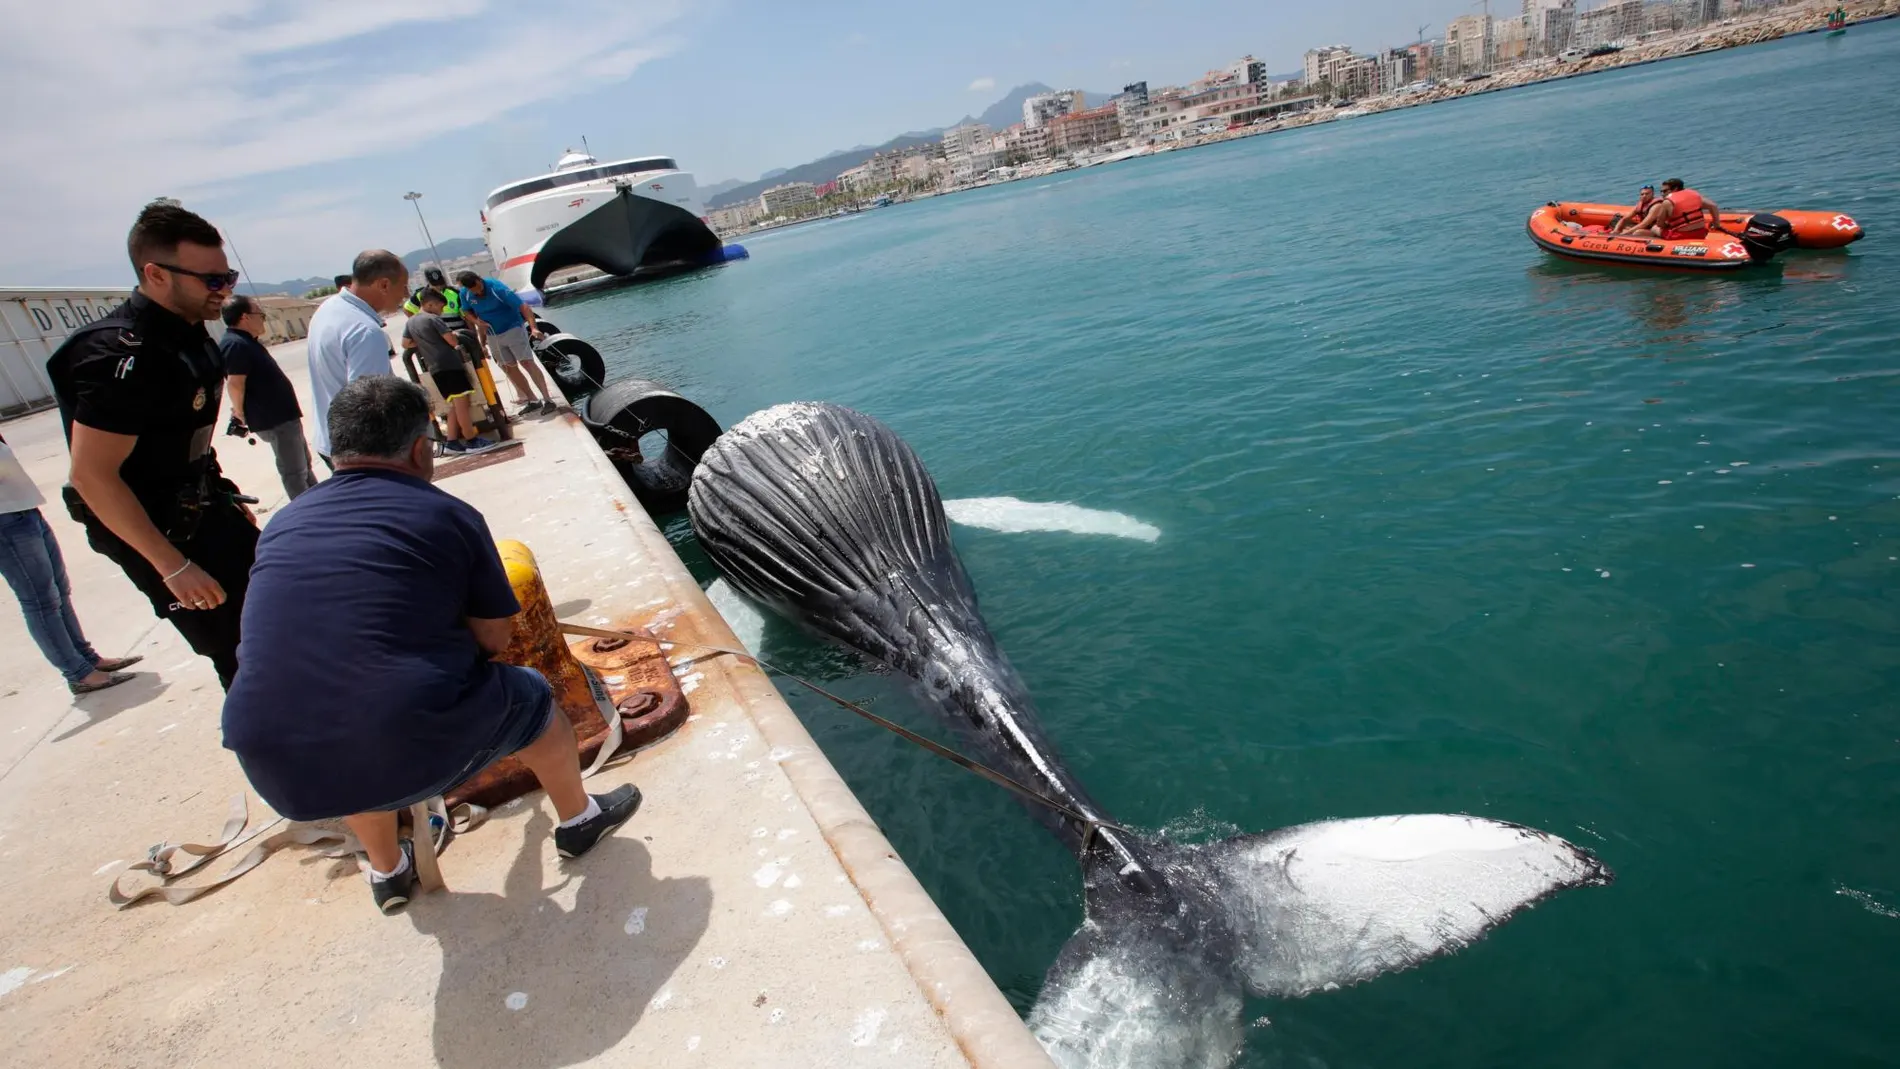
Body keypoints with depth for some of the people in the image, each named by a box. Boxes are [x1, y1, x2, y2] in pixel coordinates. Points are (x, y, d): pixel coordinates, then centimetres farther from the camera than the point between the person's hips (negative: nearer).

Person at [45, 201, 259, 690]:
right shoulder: (122, 355, -24)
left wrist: (227, 499, 20)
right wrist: (173, 566, -24)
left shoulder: (188, 332, 3)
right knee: (244, 661, -2)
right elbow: (92, 475, -25)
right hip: (159, 530, -9)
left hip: (204, 510, 9)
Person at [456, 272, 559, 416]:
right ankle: (532, 400, 16)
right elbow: (466, 312, 10)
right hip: (492, 336, 6)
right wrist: (477, 321, -13)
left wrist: (534, 328, -42)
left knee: (527, 362, -15)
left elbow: (523, 307, -28)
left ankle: (548, 399, -18)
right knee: (509, 368, 9)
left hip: (513, 329, -6)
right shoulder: (465, 293, -7)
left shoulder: (497, 288, -23)